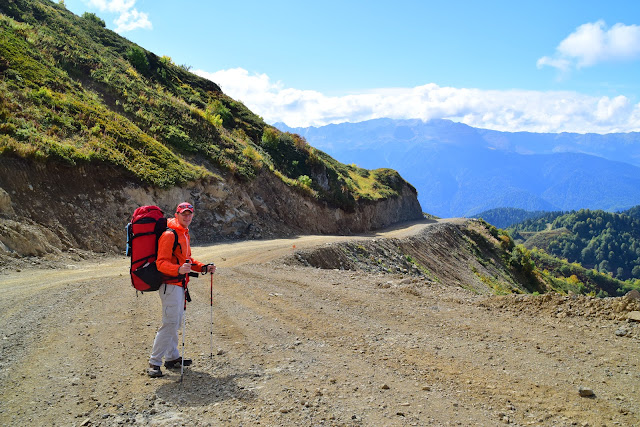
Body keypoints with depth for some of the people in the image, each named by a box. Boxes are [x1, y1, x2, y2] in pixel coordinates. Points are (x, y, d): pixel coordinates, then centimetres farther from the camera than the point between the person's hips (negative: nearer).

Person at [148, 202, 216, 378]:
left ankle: (172, 357, 28)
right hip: (170, 284, -10)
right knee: (170, 323, -11)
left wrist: (204, 267, 13)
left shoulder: (184, 233, 16)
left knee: (176, 322, 16)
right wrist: (179, 270, -39)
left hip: (179, 284, 10)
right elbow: (161, 263, -22)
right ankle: (154, 362, -4)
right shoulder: (169, 234, -15)